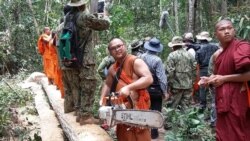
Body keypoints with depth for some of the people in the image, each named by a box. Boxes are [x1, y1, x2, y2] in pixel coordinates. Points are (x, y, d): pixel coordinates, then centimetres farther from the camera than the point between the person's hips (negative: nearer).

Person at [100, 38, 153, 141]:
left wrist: (129, 87, -27)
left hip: (137, 107, -7)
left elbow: (148, 78, -19)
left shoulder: (135, 61, -8)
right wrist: (102, 99, 11)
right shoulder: (113, 69, 14)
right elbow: (107, 85, 27)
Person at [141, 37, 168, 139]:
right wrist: (165, 91, -8)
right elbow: (161, 77, -17)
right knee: (155, 111, 8)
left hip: (144, 88, 5)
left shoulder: (141, 57, -6)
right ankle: (153, 133, 12)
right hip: (155, 89, -4)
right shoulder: (157, 60, -18)